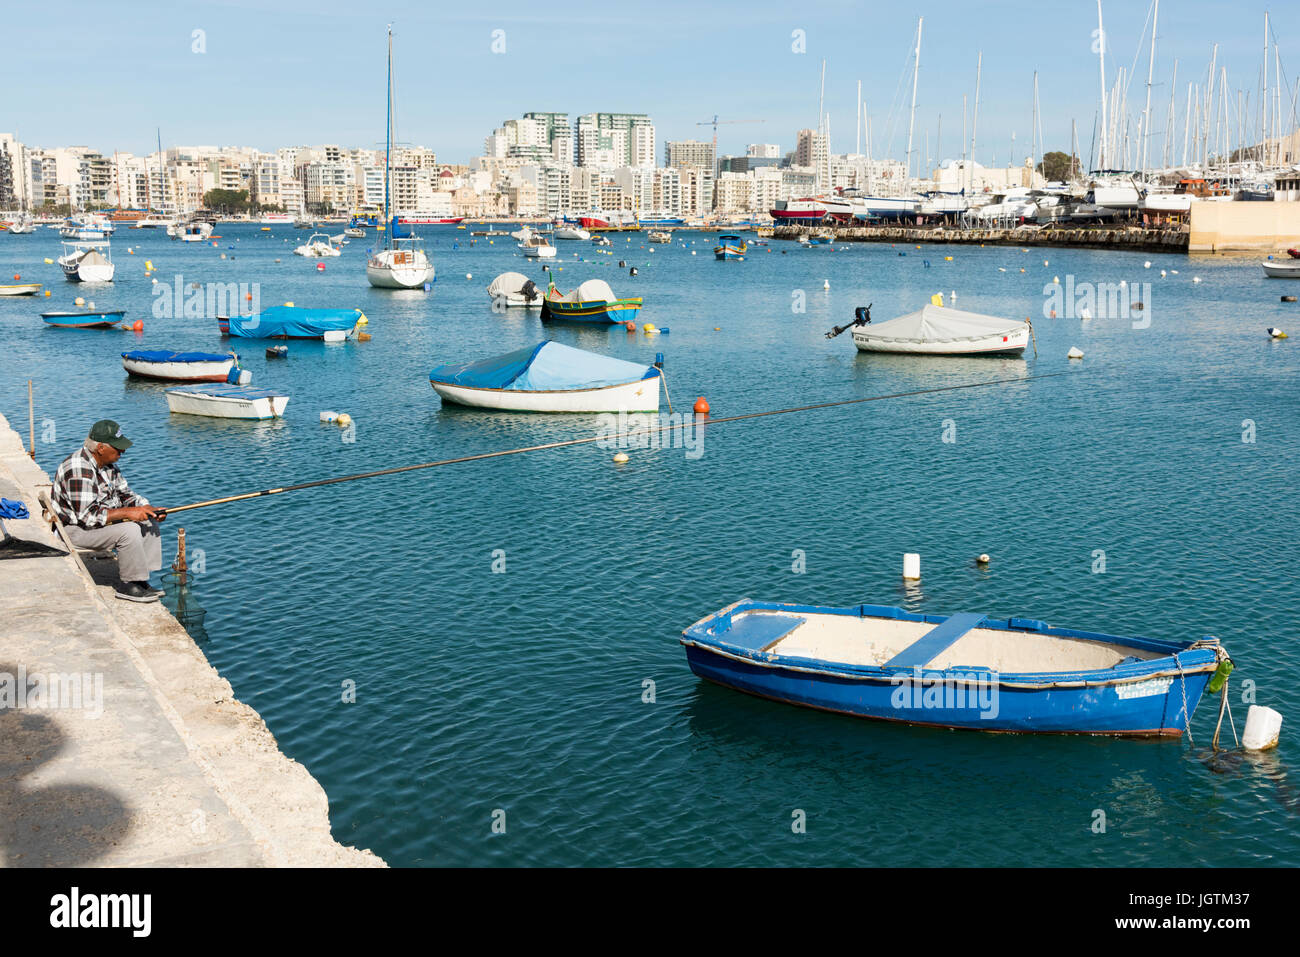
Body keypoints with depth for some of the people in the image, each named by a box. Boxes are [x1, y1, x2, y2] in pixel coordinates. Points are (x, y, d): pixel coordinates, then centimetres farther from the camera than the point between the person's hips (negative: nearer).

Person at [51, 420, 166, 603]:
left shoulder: (107, 464, 3)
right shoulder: (79, 471, -28)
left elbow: (124, 494, 11)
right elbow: (88, 516, -31)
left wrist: (150, 509, -7)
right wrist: (127, 513, -28)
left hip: (103, 517, 10)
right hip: (75, 528, -10)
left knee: (149, 522, 2)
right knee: (129, 530, -28)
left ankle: (140, 580, 1)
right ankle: (128, 585, -13)